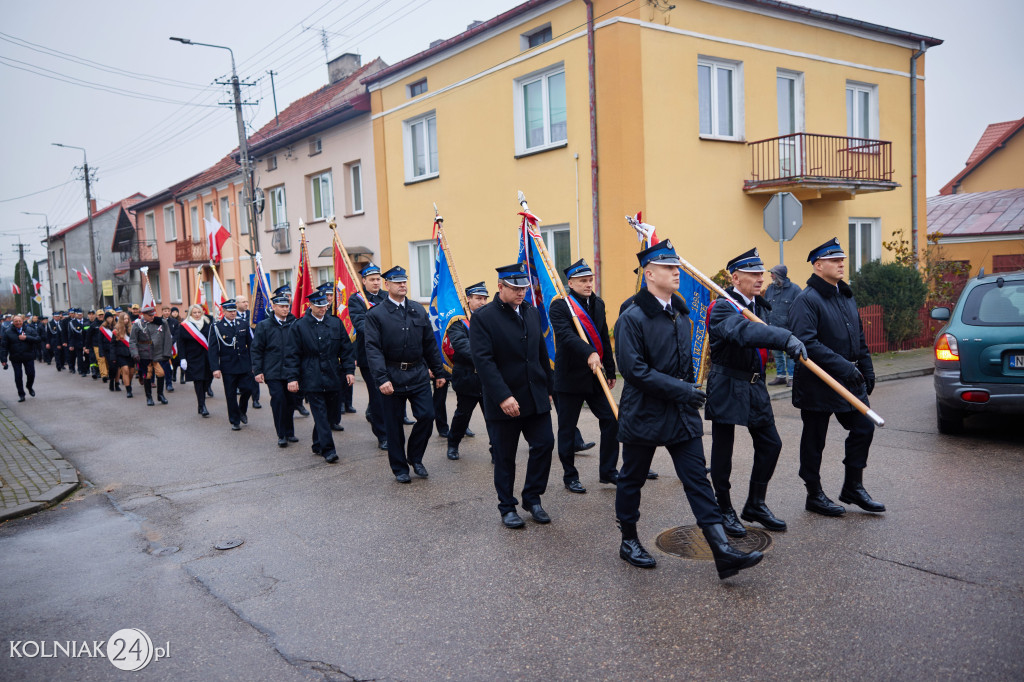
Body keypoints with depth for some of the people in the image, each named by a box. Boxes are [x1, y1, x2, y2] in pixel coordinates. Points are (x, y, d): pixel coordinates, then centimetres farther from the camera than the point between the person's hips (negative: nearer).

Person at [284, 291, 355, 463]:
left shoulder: (336, 323, 8)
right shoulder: (299, 326, -1)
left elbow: (346, 349, 11)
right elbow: (292, 355, -1)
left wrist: (349, 370, 3)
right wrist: (292, 378, -8)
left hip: (332, 378, 4)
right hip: (312, 379, -4)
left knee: (328, 412, 10)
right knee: (321, 414, -6)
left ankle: (318, 445, 27)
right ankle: (328, 450, -4)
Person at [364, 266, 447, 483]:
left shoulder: (419, 311, 9)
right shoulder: (376, 315, -4)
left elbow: (430, 343, 13)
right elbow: (373, 349, -11)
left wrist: (439, 372, 11)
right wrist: (381, 379, -22)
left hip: (418, 374, 3)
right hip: (392, 376, -3)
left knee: (427, 415, -5)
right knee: (394, 425, 5)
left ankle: (415, 457, 19)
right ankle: (399, 468, 21)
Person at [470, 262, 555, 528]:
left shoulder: (532, 312, 10)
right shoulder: (483, 317, -10)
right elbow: (483, 361, -18)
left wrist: (548, 388, 15)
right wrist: (503, 397, -24)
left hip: (536, 397, 5)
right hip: (504, 401, -5)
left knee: (544, 444, 2)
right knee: (504, 456, 6)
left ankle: (532, 497, 21)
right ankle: (507, 507, 22)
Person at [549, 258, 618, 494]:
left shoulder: (598, 304, 11)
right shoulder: (559, 307, -11)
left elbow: (604, 340, 15)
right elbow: (566, 336, -28)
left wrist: (610, 371, 15)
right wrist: (589, 353, -43)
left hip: (595, 376, 6)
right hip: (570, 378, -6)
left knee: (610, 420, 3)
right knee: (567, 430, 4)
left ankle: (608, 471, 18)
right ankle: (570, 476, 19)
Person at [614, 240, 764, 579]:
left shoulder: (681, 312, 10)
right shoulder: (632, 318, -15)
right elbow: (634, 370, -21)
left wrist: (690, 391, 16)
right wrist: (680, 389, -22)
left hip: (682, 412, 6)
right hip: (643, 413, -6)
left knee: (698, 480, 2)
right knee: (632, 479, 11)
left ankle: (723, 552, 1)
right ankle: (629, 541, 29)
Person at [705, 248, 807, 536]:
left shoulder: (760, 306, 10)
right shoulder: (722, 307, -17)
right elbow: (743, 332, -37)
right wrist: (786, 338, -48)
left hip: (755, 386, 8)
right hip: (727, 387, -7)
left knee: (770, 444, 9)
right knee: (723, 450, 4)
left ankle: (755, 505, 26)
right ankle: (724, 510, 19)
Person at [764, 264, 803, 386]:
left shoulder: (794, 288, -5)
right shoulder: (770, 289, 11)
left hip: (788, 329, -5)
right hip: (773, 329, 6)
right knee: (777, 354, 12)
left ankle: (791, 377, 8)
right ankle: (780, 376, 22)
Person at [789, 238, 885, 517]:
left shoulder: (847, 296, 14)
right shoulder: (807, 300, -15)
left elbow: (859, 337, 22)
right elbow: (807, 342, -25)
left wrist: (867, 370, 16)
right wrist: (843, 366, -28)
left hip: (850, 380, 8)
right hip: (818, 384, -8)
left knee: (864, 428, 9)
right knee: (814, 440, 4)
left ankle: (853, 487, 24)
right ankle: (814, 495, 18)